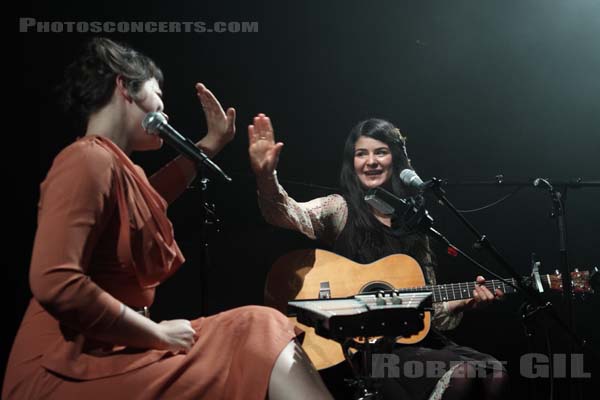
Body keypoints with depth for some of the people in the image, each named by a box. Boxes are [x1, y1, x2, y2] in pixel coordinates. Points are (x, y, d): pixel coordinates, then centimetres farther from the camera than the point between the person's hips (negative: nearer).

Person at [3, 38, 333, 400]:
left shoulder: (116, 164, 13)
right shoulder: (90, 160, -16)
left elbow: (149, 199, 39)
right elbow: (54, 283, -28)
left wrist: (211, 145, 39)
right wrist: (157, 333, -19)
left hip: (110, 352, 9)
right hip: (73, 370, -9)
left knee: (259, 335, 1)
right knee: (260, 337, -12)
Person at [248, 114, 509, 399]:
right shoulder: (339, 210, -1)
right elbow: (286, 213, -24)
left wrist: (464, 301, 0)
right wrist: (266, 176, -43)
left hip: (412, 338, 5)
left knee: (492, 372, -16)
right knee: (460, 374, -24)